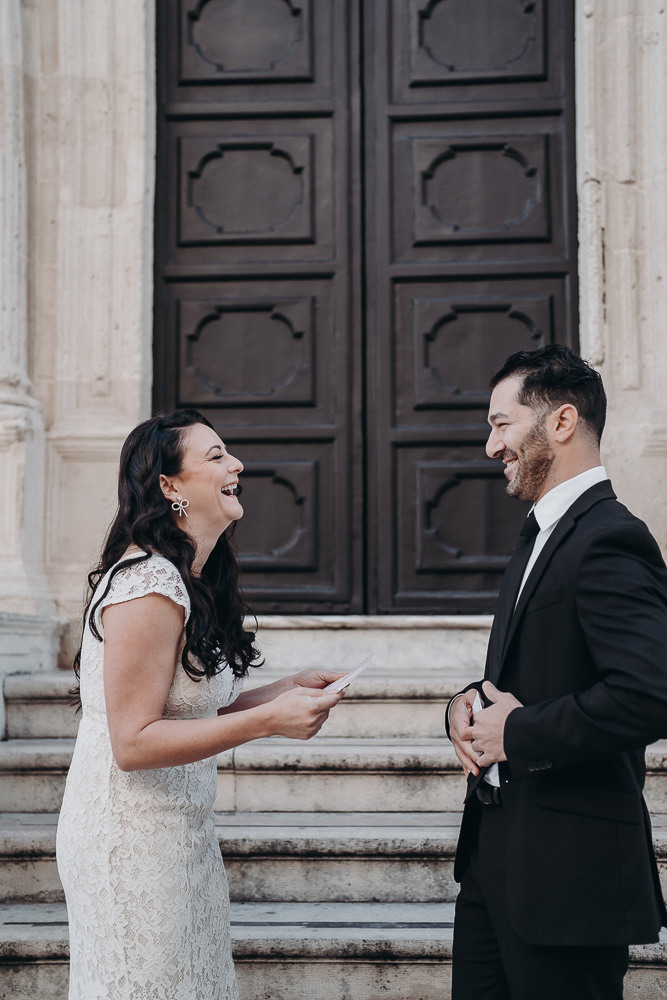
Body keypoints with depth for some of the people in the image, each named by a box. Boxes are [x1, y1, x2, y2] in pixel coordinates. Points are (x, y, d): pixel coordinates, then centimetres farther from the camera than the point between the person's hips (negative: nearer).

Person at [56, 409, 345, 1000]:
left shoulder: (189, 580, 10)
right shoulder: (148, 587, -21)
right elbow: (134, 742, -23)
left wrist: (286, 689, 4)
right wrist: (268, 720, -24)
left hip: (179, 834, 10)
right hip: (132, 841, -9)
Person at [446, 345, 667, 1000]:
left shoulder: (609, 542, -18)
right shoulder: (541, 535, 15)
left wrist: (518, 734, -19)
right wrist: (467, 706, 1)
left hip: (568, 870, -10)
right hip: (495, 855, 10)